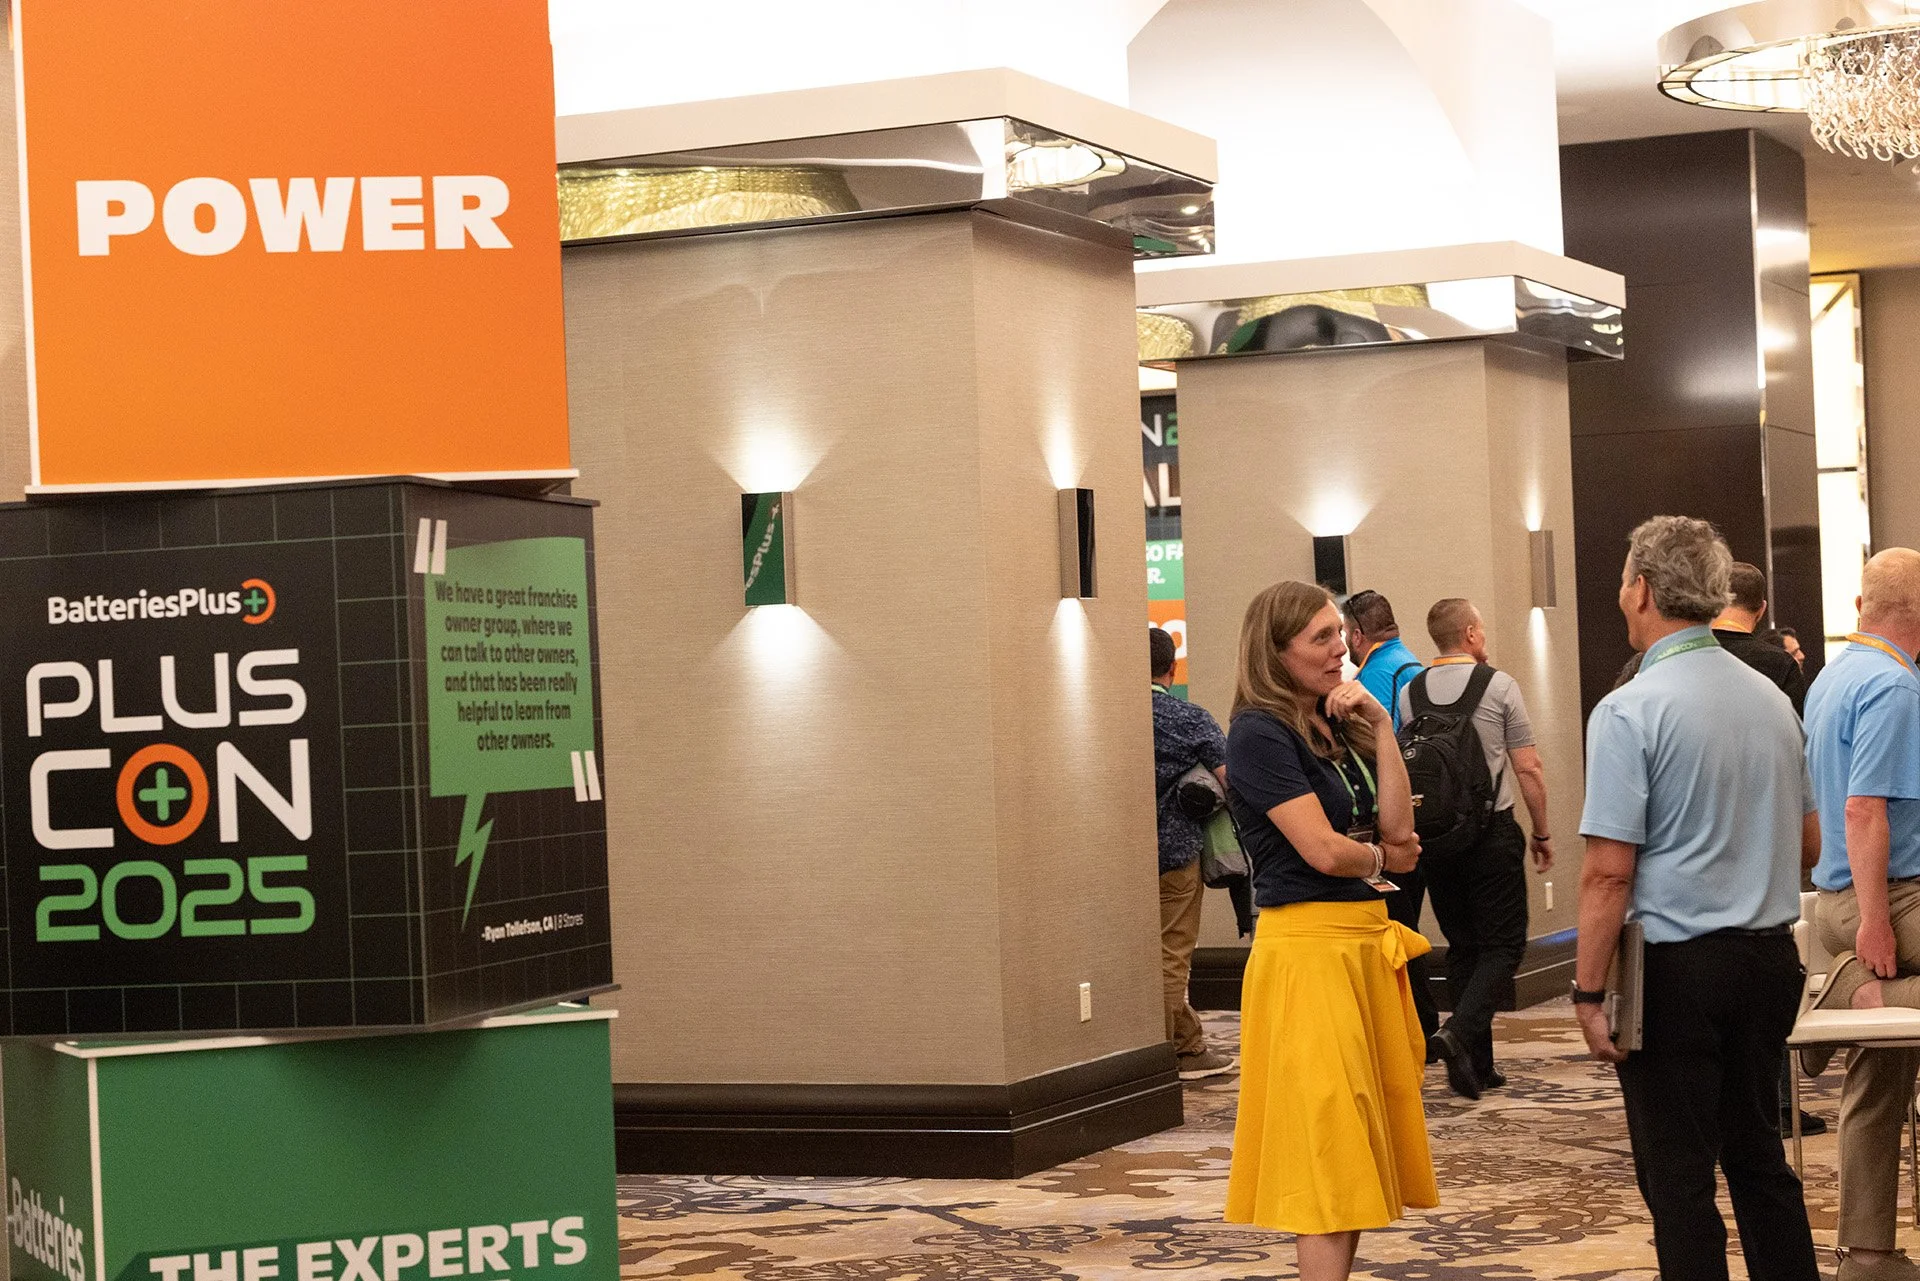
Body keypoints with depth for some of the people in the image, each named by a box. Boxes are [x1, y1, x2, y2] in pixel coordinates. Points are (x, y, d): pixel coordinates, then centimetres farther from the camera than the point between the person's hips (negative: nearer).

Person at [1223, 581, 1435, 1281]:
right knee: (1330, 1138, -9)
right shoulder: (1260, 734, -10)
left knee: (1359, 1139, 10)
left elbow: (1398, 826, 2)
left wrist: (1379, 726, -1)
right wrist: (1383, 858, 3)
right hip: (1307, 946, -8)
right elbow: (1324, 849, -17)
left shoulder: (1338, 729, 14)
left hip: (1366, 940, 8)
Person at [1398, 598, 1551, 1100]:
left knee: (1462, 946, 12)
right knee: (1503, 944, 2)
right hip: (1492, 831, -4)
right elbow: (1528, 768, -5)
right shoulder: (1499, 686, -6)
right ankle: (1461, 1031, -21)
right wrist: (1542, 832, 4)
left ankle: (1478, 1064, 12)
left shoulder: (1411, 692, 4)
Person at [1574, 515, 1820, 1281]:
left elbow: (1609, 872, -18)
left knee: (1678, 1177, 1)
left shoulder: (1629, 712, -14)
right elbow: (1808, 845, 17)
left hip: (1674, 967, -7)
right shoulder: (1771, 700, 6)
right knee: (1758, 1154, 16)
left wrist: (1588, 993, -13)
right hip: (1771, 958, 7)